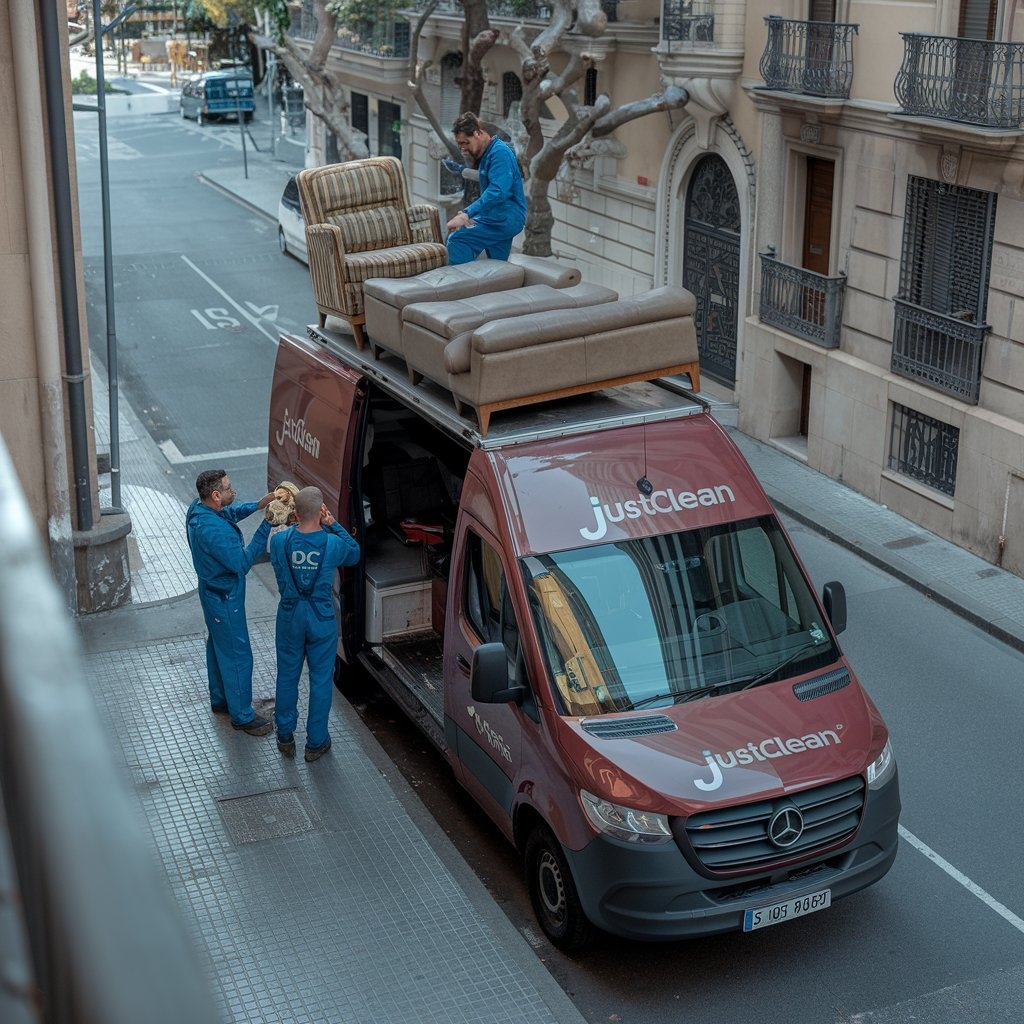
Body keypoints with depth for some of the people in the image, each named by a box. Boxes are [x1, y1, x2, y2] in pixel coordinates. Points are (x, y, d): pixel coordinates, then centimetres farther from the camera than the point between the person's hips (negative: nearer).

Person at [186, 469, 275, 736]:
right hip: (225, 598, -10)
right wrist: (267, 525, -32)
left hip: (212, 591, 10)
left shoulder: (198, 508, -7)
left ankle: (220, 700, 44)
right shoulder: (212, 530, -37)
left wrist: (257, 505, -4)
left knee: (218, 646, 26)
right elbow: (242, 563, -31)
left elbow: (230, 513, 13)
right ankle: (242, 716, 19)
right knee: (238, 655, 5)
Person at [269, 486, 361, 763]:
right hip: (322, 619, -2)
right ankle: (316, 742, 23)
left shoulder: (280, 541, -17)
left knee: (287, 677, 19)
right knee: (321, 680, 13)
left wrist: (298, 525, 3)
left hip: (290, 617, 2)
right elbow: (354, 553, 3)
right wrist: (333, 525, -3)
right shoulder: (333, 544, -20)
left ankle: (285, 737, 32)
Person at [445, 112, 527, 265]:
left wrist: (467, 213, -33)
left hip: (504, 218, -11)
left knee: (457, 239, -21)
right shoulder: (486, 155, 19)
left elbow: (497, 191, -27)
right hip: (503, 218, 11)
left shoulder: (500, 152, -13)